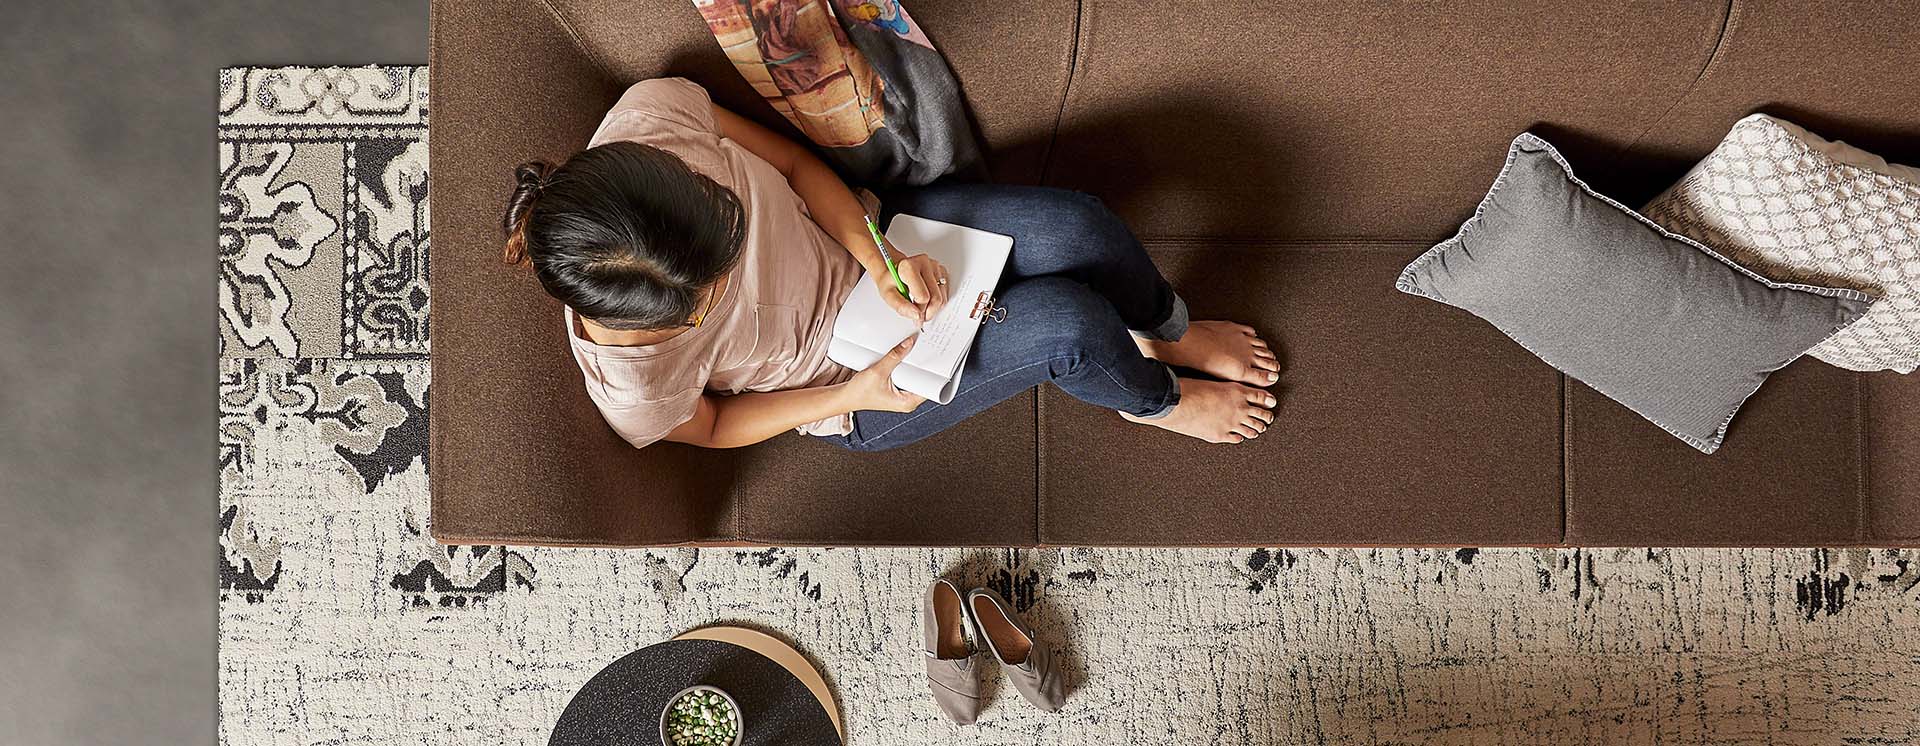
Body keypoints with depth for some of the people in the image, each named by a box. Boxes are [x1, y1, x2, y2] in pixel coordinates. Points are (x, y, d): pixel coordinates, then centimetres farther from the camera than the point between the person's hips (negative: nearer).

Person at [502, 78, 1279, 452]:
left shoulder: (654, 111, -30)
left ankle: (1172, 333, 20)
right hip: (854, 379, -3)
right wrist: (852, 397, -18)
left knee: (1075, 225, -16)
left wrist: (878, 259, -23)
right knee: (1072, 321, -21)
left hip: (862, 232, 4)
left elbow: (795, 163, -12)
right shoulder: (633, 390, -34)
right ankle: (1156, 400, 17)